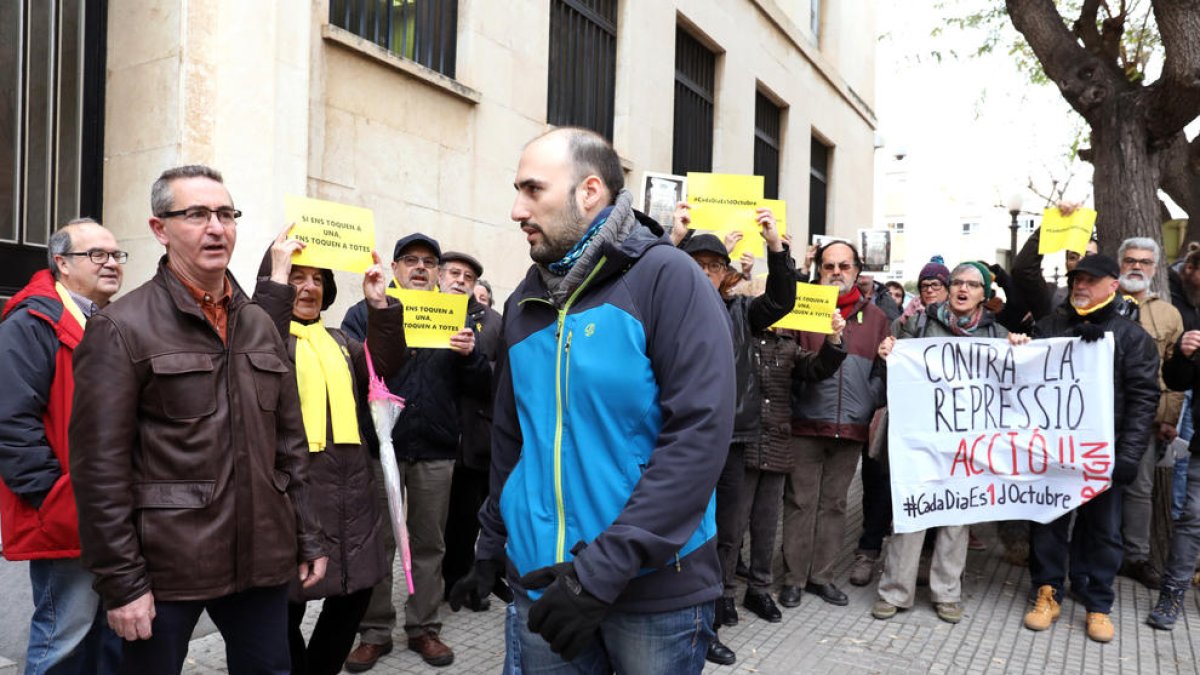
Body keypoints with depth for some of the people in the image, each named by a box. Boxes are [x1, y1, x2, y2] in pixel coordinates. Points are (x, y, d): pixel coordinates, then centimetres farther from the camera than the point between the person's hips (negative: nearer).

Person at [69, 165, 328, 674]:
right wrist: (121, 582, -12)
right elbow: (100, 466, -11)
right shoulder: (121, 327, -7)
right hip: (165, 567, -5)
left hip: (261, 558, 5)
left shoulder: (261, 325, 10)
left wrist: (307, 539, 10)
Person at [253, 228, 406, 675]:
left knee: (355, 589, 14)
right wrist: (277, 279, -25)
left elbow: (386, 365, 5)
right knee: (288, 602, 3)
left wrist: (379, 306, -6)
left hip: (349, 483, 7)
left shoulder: (339, 341, 18)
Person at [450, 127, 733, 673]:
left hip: (655, 586, -5)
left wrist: (604, 567, -21)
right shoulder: (526, 302, 7)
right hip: (540, 580, 5)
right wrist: (491, 548, 13)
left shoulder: (665, 277, -12)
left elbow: (700, 434, -19)